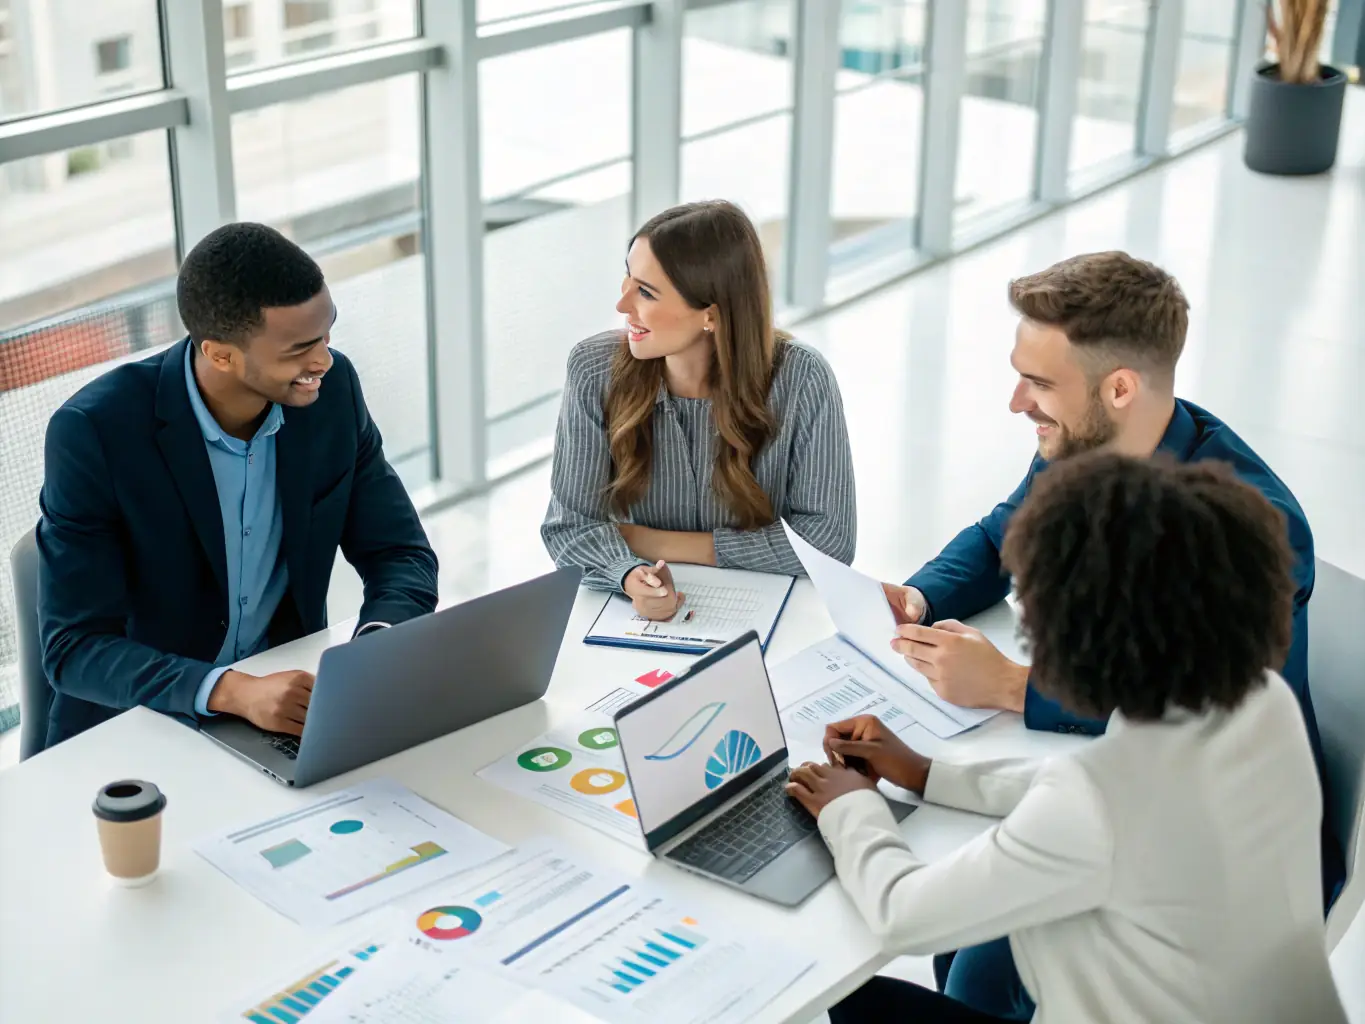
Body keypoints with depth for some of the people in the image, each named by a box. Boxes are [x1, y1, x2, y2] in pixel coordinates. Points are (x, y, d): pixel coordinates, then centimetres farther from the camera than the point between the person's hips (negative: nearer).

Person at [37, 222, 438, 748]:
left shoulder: (332, 389, -8)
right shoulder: (94, 431, -20)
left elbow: (402, 556, 1)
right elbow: (74, 649, -19)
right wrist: (233, 690, -35)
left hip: (289, 700, 4)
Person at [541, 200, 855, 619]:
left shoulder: (801, 381, -13)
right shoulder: (594, 372, -7)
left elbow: (829, 540, -12)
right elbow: (571, 524, -5)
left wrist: (660, 543, -11)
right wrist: (631, 577, -28)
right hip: (639, 617, 2)